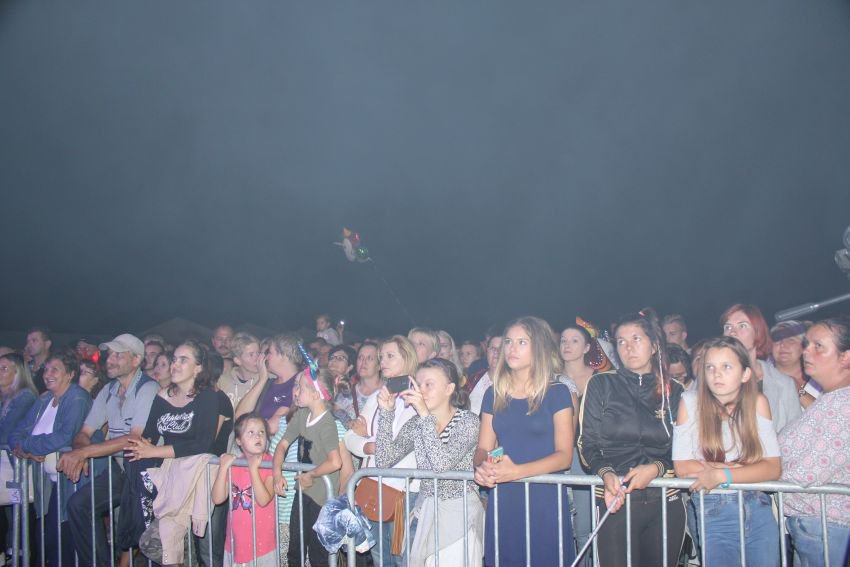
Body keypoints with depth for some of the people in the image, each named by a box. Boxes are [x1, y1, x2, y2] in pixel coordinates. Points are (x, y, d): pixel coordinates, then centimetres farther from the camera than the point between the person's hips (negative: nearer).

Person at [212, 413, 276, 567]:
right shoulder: (232, 463, 1)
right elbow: (218, 498, -7)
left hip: (262, 541, -4)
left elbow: (263, 500, -22)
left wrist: (253, 469, -25)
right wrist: (223, 468, -16)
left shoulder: (270, 464, -11)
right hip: (236, 541, 4)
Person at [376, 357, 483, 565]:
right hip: (424, 510, 4)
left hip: (459, 512, -4)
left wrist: (425, 414, -28)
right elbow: (384, 460, -7)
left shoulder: (467, 421, -12)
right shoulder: (415, 424, 2)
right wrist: (387, 412, -13)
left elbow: (442, 464, -26)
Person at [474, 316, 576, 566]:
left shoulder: (557, 393, -3)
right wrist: (482, 467, -14)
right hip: (502, 501, 3)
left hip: (545, 499, -3)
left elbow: (564, 456, -9)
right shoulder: (494, 395, 10)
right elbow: (483, 448, 11)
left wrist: (516, 471, -24)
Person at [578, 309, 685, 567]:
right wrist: (606, 473, -17)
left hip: (666, 501, 2)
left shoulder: (673, 391, 9)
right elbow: (587, 444, 1)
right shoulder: (601, 384, 4)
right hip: (615, 501, -2)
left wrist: (656, 468, -12)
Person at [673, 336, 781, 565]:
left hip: (757, 508, 2)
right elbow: (682, 467, -13)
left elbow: (773, 467, -9)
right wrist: (745, 467, -14)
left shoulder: (757, 402, -4)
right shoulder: (690, 402, -9)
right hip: (710, 511, -2)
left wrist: (721, 475, -22)